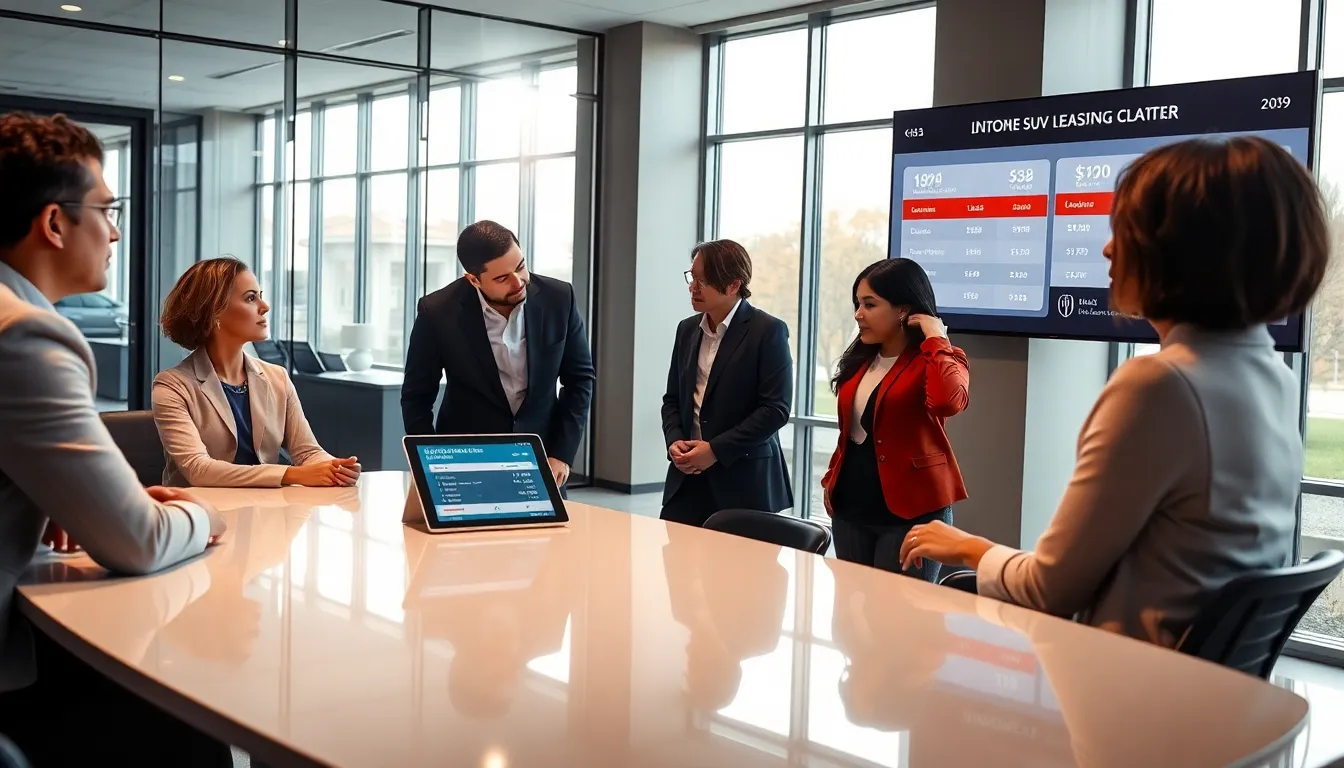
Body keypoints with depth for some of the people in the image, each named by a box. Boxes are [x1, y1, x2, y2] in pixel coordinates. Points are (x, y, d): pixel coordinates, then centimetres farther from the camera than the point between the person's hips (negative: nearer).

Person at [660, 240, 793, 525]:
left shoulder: (768, 331, -7)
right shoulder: (687, 329, 13)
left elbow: (776, 408, -13)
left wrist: (716, 450, -16)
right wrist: (674, 441, -2)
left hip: (744, 482, -5)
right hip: (687, 476, 5)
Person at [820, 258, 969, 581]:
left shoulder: (937, 360, -9)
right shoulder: (861, 360, 11)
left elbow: (948, 402, -32)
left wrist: (936, 340, -21)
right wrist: (831, 478, 13)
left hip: (909, 511, -7)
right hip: (850, 509, 7)